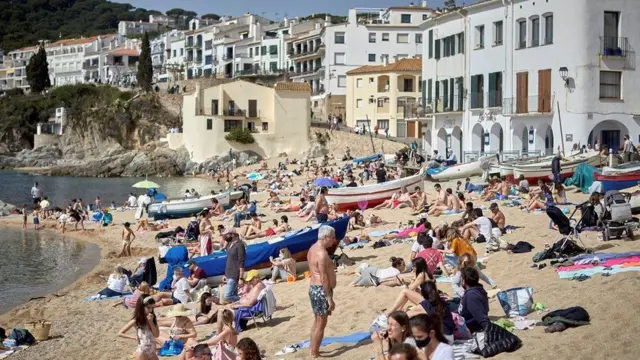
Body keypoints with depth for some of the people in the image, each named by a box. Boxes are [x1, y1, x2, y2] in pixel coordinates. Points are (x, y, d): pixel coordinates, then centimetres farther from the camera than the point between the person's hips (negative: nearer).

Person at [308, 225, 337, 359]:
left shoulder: (313, 248, 11)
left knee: (317, 322, 20)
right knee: (321, 324, -2)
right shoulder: (322, 253, -21)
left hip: (313, 288, 10)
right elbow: (324, 278, -23)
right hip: (321, 290, -10)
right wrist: (330, 298, -21)